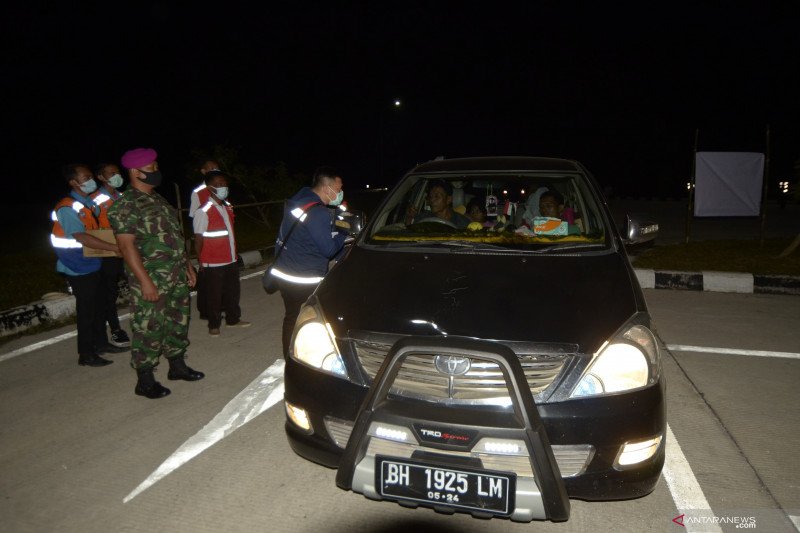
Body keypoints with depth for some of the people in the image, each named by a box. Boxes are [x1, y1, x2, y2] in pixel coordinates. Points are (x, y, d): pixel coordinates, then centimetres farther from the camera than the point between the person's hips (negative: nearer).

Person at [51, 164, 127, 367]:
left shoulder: (90, 203, 7)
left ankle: (101, 343, 32)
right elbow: (82, 238, -27)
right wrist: (115, 247, -30)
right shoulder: (67, 208, -20)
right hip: (78, 268, -8)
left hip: (93, 265, 8)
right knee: (86, 310, 0)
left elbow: (97, 228, 19)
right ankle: (86, 355, 12)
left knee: (99, 305, 17)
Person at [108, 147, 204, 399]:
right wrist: (145, 281, -21)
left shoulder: (158, 199, 14)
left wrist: (187, 265, 17)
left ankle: (177, 366, 33)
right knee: (149, 329, 0)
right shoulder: (125, 206, -13)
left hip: (177, 276, 8)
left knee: (178, 322, 17)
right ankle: (145, 381, 14)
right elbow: (127, 245, -18)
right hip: (152, 280, -8)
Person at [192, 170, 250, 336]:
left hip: (231, 260, 7)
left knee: (232, 292, 18)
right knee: (214, 296, 6)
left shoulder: (228, 207, 7)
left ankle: (233, 319, 34)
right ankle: (214, 325, 22)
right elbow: (198, 239, -12)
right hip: (213, 264, -7)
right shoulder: (203, 212, -15)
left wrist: (234, 253, 15)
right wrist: (201, 262, -11)